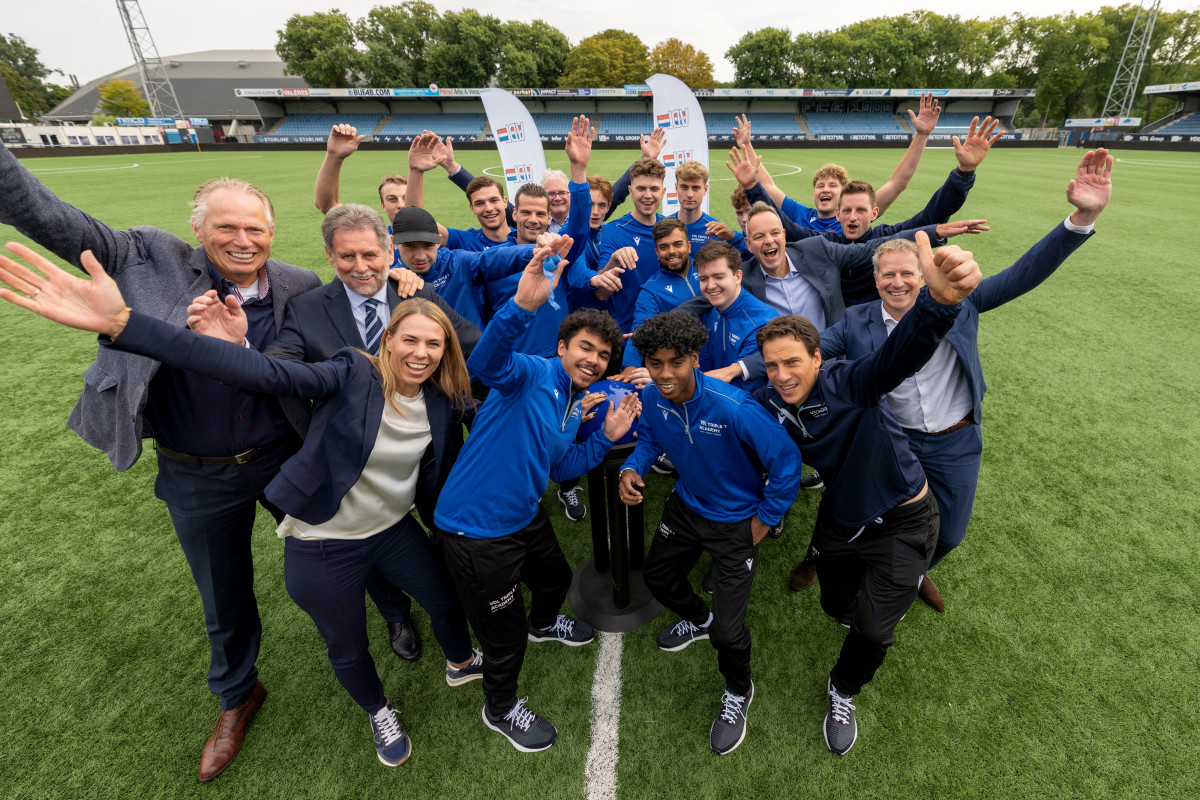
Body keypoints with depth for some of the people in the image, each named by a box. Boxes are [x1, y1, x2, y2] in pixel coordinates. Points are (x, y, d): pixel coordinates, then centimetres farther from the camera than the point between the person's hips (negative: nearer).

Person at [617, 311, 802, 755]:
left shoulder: (733, 408, -35)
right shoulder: (652, 397, -16)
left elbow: (786, 461, -25)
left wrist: (764, 522, -15)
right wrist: (632, 468, -15)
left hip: (736, 522, -6)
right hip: (685, 506, 6)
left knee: (728, 631, -4)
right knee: (656, 575, 26)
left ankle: (738, 692, 33)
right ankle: (699, 619, 60)